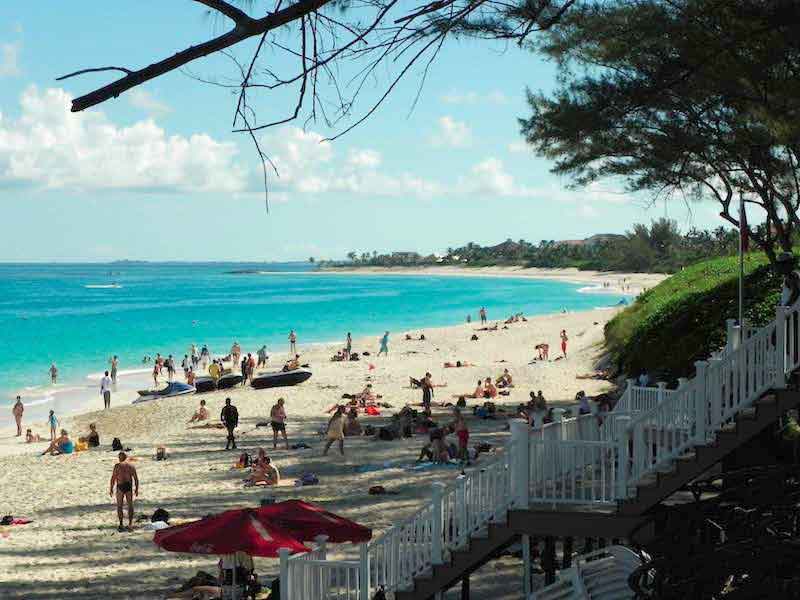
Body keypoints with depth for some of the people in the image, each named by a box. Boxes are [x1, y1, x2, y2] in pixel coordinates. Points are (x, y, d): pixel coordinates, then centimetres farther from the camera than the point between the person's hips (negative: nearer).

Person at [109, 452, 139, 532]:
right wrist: (136, 489, 11)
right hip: (129, 486, 3)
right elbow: (136, 479, 4)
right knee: (130, 505, 11)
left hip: (120, 487, -3)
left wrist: (111, 489, -2)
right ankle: (130, 524, 9)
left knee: (119, 506, 7)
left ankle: (121, 525, 2)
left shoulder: (117, 466, -4)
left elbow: (113, 478, -8)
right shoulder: (131, 466, 5)